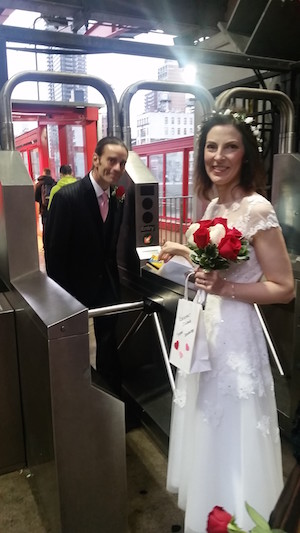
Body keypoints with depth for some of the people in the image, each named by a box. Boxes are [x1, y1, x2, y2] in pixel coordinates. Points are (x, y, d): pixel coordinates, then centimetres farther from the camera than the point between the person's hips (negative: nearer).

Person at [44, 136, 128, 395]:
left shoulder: (117, 201, -1)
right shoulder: (67, 197, -21)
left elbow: (111, 248, 7)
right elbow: (53, 253, -18)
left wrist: (115, 284, 6)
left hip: (106, 286, 5)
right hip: (74, 287, -5)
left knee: (108, 347, 15)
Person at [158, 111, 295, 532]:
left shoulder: (257, 208, -19)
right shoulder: (214, 205, 5)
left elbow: (284, 288, -18)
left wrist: (225, 288, -27)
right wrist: (185, 251, 19)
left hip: (233, 333, -9)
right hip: (203, 328, 9)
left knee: (229, 435, 11)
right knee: (206, 427, 25)